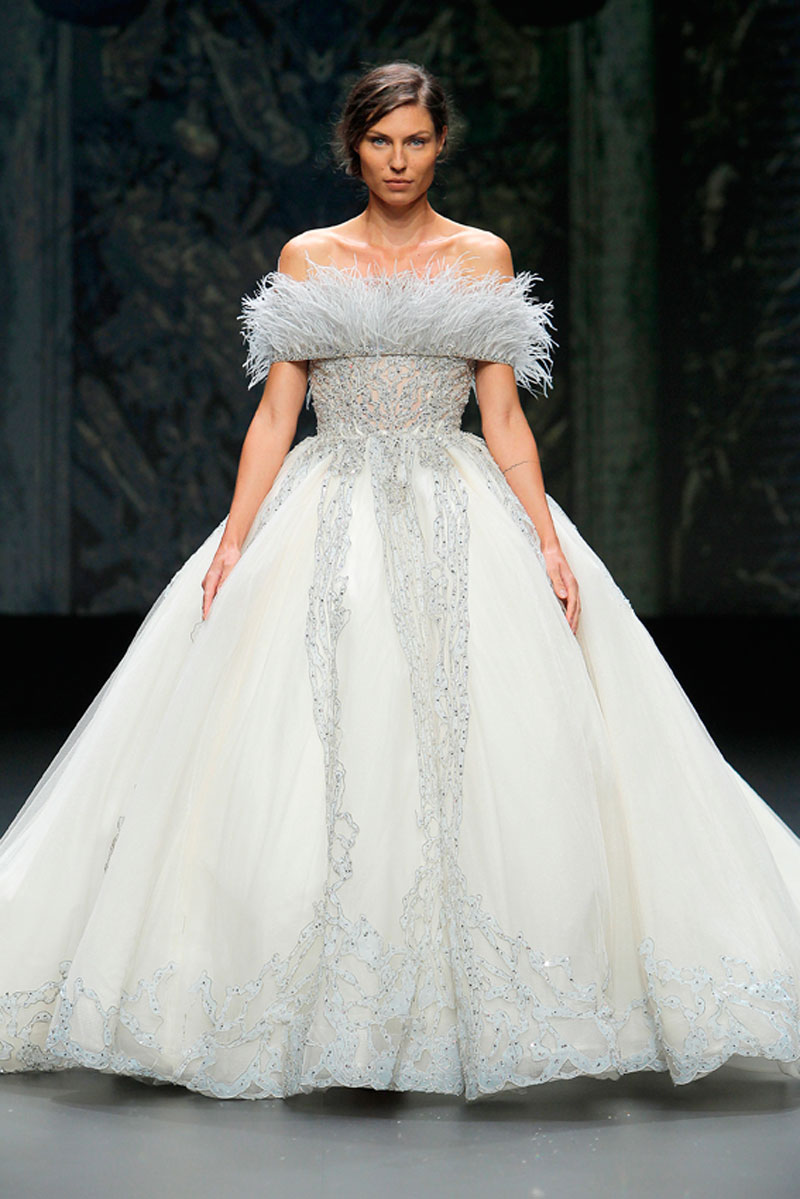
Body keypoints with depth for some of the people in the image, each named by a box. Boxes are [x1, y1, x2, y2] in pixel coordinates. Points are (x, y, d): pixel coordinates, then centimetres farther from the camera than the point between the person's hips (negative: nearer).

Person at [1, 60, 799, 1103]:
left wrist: (549, 543, -5)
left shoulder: (482, 258, 9)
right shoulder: (308, 259, 10)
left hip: (460, 519, 0)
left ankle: (466, 1003, 2)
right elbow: (276, 411, 5)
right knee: (313, 755, -6)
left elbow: (504, 416, 5)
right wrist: (235, 536, -6)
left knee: (473, 746, -9)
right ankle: (324, 1005, 3)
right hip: (326, 516, 0)